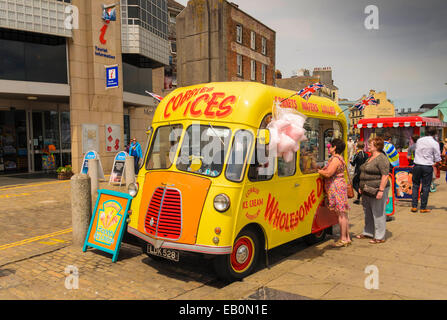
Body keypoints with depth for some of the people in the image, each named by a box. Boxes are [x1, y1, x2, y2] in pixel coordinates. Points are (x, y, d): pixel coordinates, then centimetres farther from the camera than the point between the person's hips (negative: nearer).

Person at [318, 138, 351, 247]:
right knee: (343, 214, 12)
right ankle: (347, 238, 19)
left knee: (341, 214, -5)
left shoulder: (335, 159, -15)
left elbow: (328, 173, -22)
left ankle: (343, 239, 0)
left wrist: (318, 171, -7)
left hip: (336, 188, -10)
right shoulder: (339, 158, 19)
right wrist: (322, 170, 13)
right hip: (340, 186, 10)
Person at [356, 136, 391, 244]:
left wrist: (381, 190, -24)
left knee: (378, 213, -1)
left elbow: (385, 176, -20)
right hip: (367, 191, 10)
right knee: (367, 212, 17)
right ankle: (367, 232, 31)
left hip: (377, 190, -10)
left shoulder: (382, 159, -15)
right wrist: (362, 187, 21)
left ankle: (380, 237, 9)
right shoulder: (370, 158, 16)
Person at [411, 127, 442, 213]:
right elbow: (437, 159, -3)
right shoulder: (435, 143, -7)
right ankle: (423, 208, 9)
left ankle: (414, 206, 10)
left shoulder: (419, 140, 5)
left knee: (415, 186, 12)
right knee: (426, 187, 5)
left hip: (417, 165, 3)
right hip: (427, 166, -3)